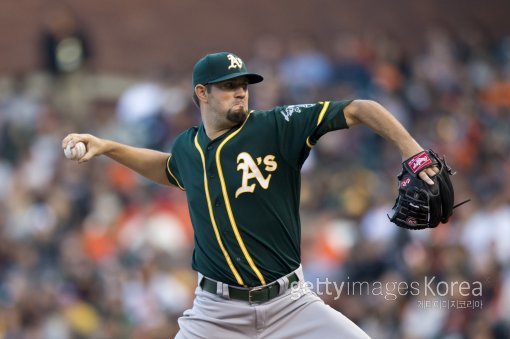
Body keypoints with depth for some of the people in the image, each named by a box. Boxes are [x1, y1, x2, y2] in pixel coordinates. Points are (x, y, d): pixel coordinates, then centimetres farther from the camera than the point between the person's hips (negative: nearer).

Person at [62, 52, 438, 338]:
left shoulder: (278, 126, -7)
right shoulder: (188, 147, 6)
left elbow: (358, 110, -13)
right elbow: (170, 169, 32)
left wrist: (411, 150, -26)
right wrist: (108, 147, 25)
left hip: (289, 305, -2)